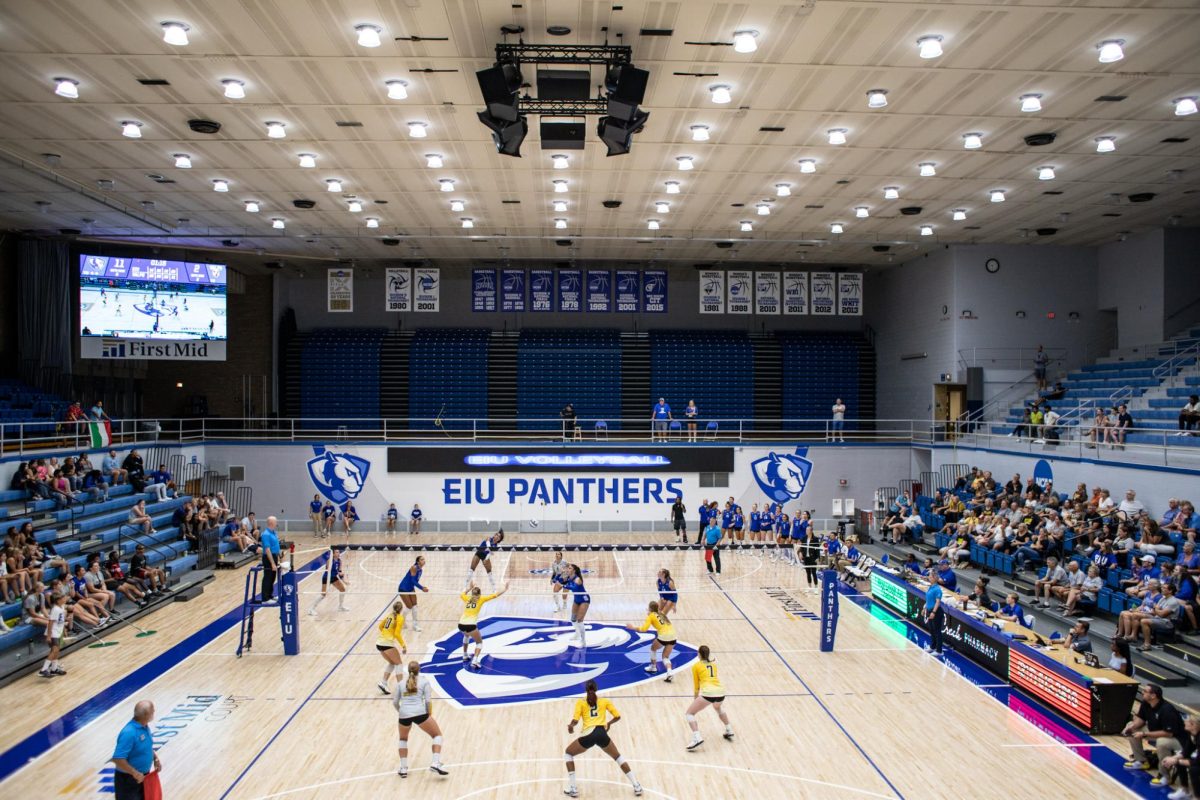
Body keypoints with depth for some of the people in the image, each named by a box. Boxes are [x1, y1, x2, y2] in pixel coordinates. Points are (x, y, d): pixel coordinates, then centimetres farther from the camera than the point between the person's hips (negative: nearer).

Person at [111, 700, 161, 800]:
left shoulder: (145, 727, -1)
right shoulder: (129, 732, -30)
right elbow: (118, 759, -31)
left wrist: (155, 758, 5)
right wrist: (135, 773, -26)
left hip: (143, 776, 9)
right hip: (127, 779, -9)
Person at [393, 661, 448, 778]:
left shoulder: (400, 683, 19)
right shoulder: (424, 681, 11)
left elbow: (395, 702, 19)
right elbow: (428, 700, 2)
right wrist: (430, 714, 15)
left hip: (404, 714, 3)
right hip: (420, 713, -3)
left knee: (403, 739, 31)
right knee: (437, 735, 14)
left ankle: (403, 769, 26)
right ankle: (435, 763, -2)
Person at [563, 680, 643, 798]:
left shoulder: (580, 702, 14)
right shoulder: (605, 701, 19)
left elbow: (575, 720, 4)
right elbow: (617, 716, 20)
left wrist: (570, 726, 26)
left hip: (588, 735, -2)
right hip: (602, 734, 2)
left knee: (568, 754, 24)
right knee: (618, 757, 26)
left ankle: (572, 789, 14)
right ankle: (636, 786, 18)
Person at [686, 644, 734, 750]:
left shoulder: (696, 666, 11)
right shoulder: (714, 663, 23)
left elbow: (696, 686, 17)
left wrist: (695, 699, 30)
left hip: (708, 693, -6)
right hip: (720, 691, 6)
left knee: (689, 713, 4)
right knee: (718, 708, 40)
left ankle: (697, 738, -14)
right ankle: (729, 731, 44)